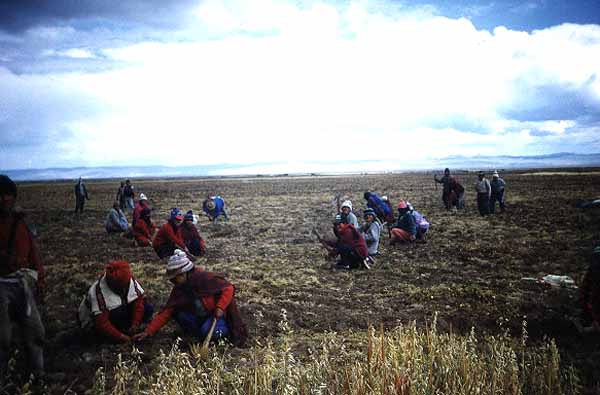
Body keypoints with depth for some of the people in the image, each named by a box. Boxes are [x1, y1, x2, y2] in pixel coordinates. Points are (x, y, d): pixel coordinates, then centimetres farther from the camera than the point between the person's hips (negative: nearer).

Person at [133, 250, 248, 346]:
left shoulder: (204, 278, -25)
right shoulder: (178, 289, -6)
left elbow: (228, 288, -21)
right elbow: (167, 311, -8)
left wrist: (220, 307, -31)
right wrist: (148, 331, -15)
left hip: (217, 313, -6)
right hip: (201, 316, 6)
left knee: (208, 332, -33)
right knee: (178, 313, -16)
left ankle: (228, 330, -3)